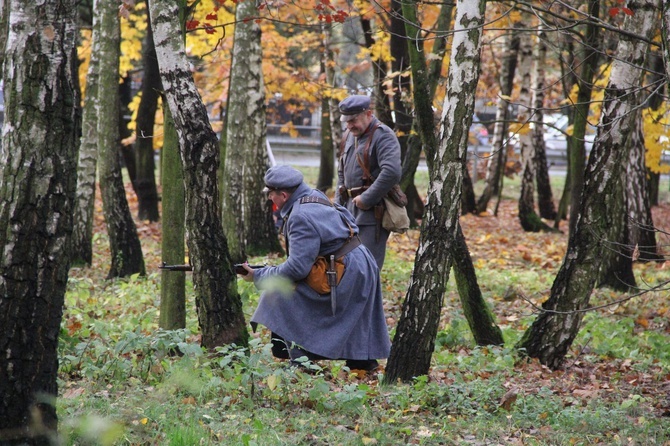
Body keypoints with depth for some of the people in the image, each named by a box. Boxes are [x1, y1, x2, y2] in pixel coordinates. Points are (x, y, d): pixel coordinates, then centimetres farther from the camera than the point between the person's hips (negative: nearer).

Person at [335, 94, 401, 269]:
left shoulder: (383, 136, -12)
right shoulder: (349, 136, 16)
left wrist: (366, 199, -20)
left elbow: (392, 172, -26)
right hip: (351, 212, 9)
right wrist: (338, 205, 16)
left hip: (373, 213, -9)